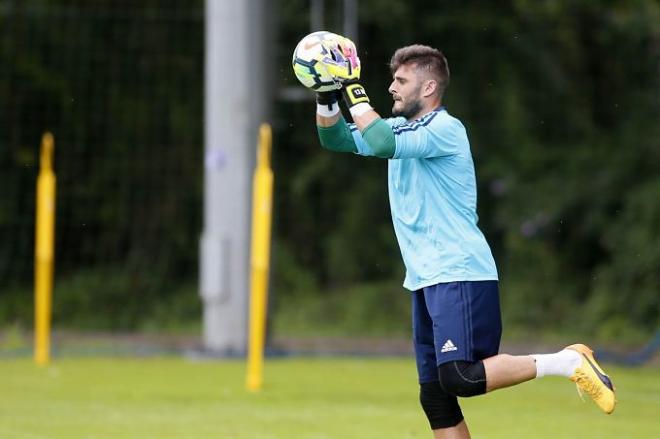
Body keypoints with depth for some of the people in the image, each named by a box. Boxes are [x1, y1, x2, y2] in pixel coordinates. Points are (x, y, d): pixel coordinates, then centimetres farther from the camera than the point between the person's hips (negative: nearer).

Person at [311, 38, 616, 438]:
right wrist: (328, 96, 0)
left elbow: (383, 143, -25)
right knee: (435, 397, 3)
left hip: (460, 275, -9)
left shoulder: (446, 129, -11)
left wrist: (354, 89, -17)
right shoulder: (402, 128, 16)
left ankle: (566, 362, -11)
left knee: (459, 377, -23)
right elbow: (336, 139, 17)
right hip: (425, 281, 9)